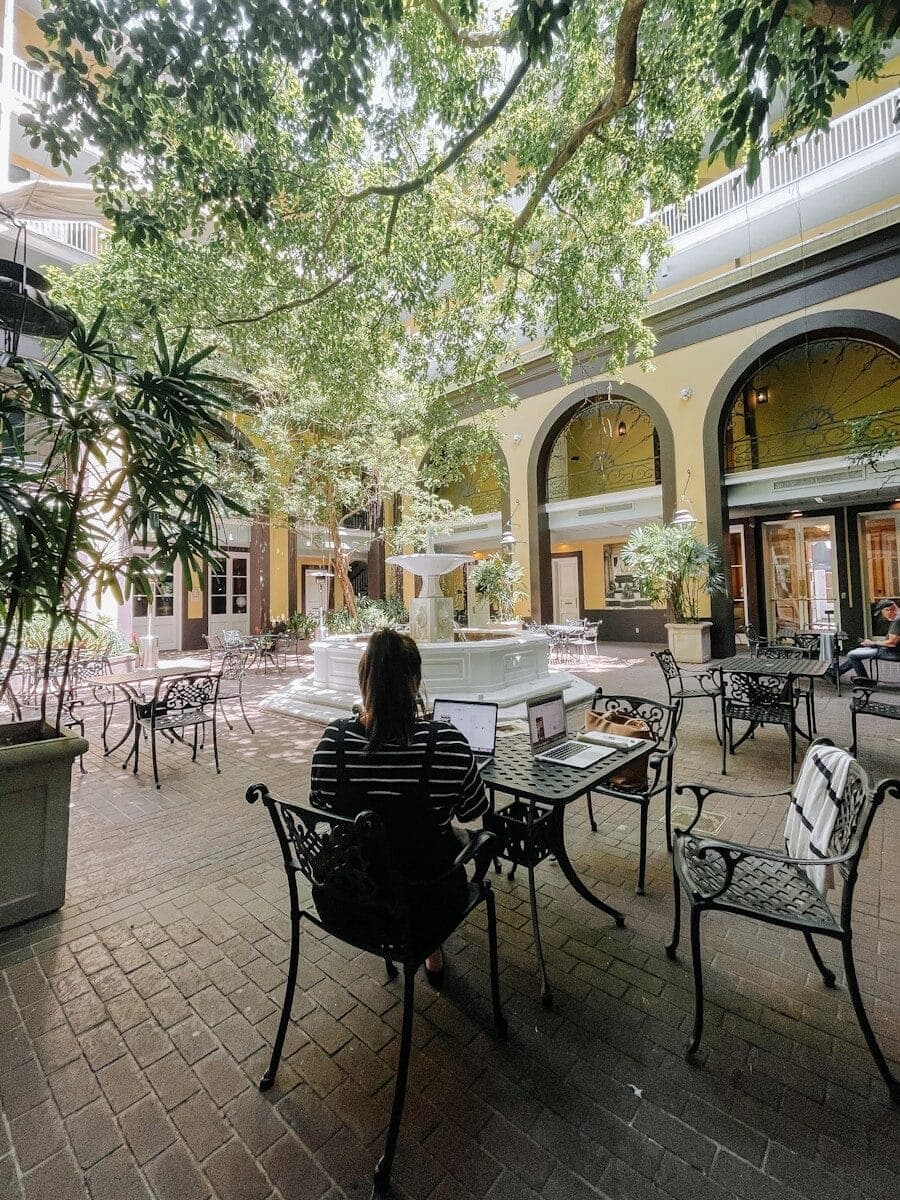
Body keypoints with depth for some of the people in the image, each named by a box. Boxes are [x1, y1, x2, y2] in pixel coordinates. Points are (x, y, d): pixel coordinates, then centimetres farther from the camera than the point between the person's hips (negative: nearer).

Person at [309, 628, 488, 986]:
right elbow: (472, 812, -8)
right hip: (425, 900, -2)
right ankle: (431, 947, 42)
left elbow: (320, 810, -1)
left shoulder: (332, 739, -19)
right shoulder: (446, 742, -26)